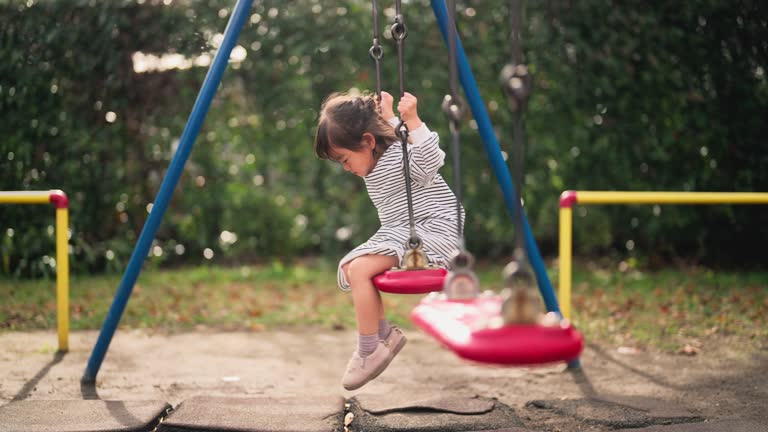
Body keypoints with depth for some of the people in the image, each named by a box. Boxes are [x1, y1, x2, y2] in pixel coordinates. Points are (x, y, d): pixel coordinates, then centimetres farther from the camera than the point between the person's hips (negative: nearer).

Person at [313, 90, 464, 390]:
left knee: (360, 269, -23)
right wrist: (387, 115, 24)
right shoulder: (374, 163, 13)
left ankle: (369, 351, -14)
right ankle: (384, 334, 7)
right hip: (398, 235, 10)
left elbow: (432, 160, -35)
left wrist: (411, 119, -37)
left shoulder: (402, 157, -15)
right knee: (348, 268, 0)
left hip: (431, 231, -10)